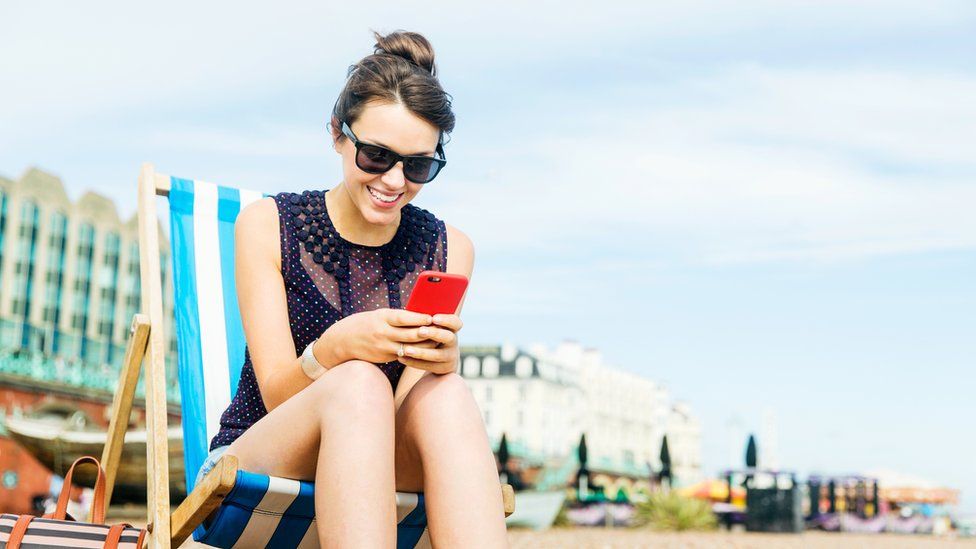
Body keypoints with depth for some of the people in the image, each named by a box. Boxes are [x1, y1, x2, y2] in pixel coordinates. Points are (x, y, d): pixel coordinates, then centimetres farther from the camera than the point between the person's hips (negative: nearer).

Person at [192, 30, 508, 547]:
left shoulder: (449, 249, 4)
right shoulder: (267, 226, -2)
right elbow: (276, 393, -9)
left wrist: (442, 360, -28)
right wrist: (336, 347, -32)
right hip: (250, 468, -2)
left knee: (446, 396, -32)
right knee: (357, 383, -34)